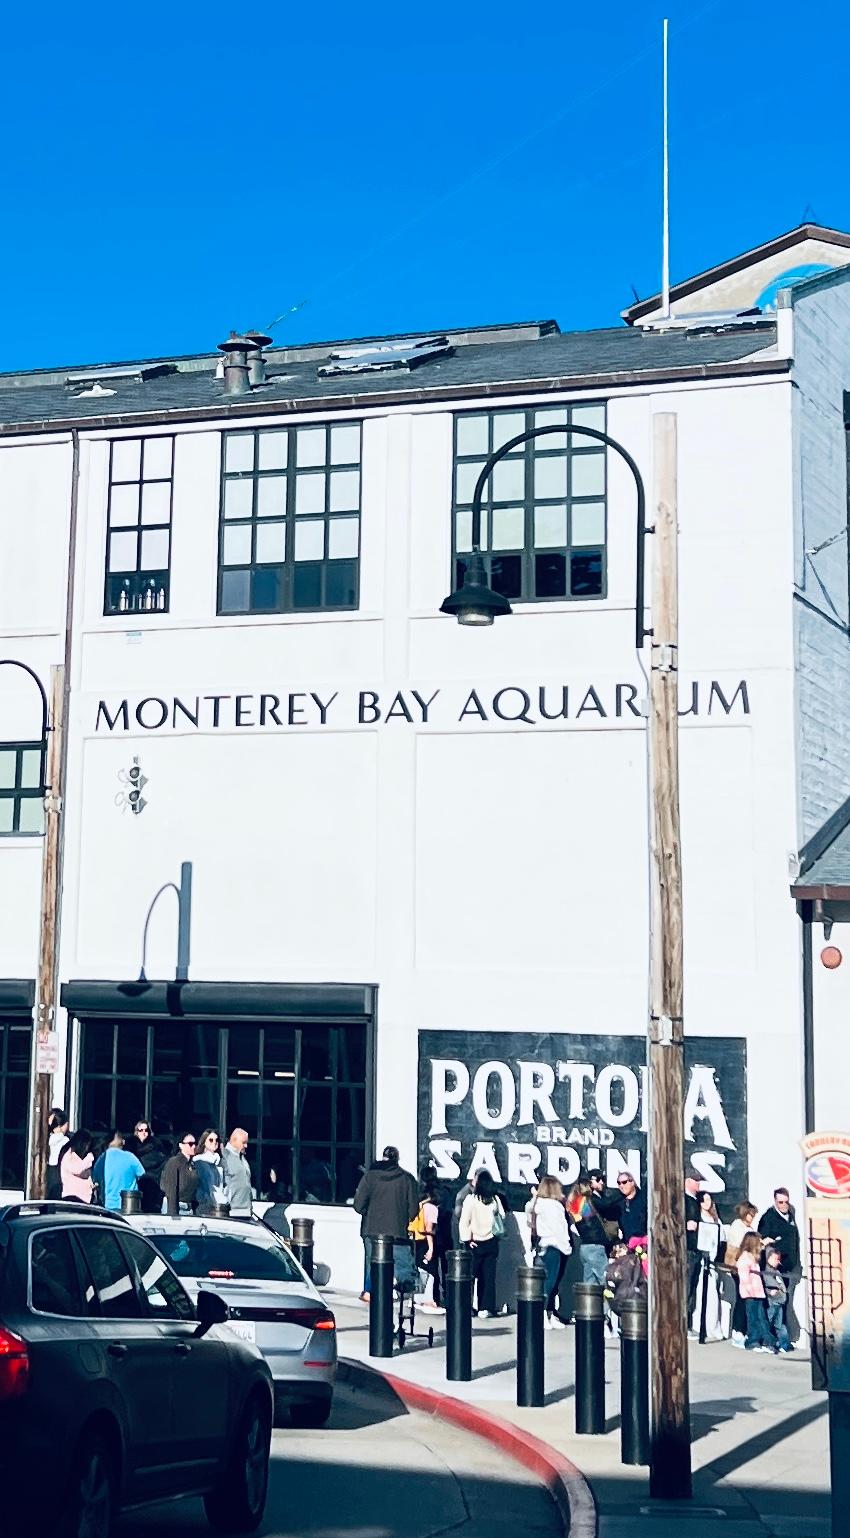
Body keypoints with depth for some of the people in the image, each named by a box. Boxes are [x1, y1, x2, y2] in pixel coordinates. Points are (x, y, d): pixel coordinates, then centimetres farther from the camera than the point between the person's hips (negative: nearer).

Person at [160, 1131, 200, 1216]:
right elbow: (171, 1190, -12)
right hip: (176, 1206, -6)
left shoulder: (192, 1164, 12)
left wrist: (194, 1211, 11)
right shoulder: (174, 1162, -8)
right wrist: (173, 1214, -17)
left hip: (189, 1208, 6)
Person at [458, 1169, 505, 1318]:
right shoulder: (495, 1200, -5)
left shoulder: (470, 1199, -14)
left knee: (471, 1275, 7)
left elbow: (464, 1221, -14)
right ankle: (486, 1308, 3)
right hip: (491, 1243, 2)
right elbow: (502, 1216, 6)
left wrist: (466, 1239, -7)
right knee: (489, 1276, 6)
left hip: (476, 1243, -2)